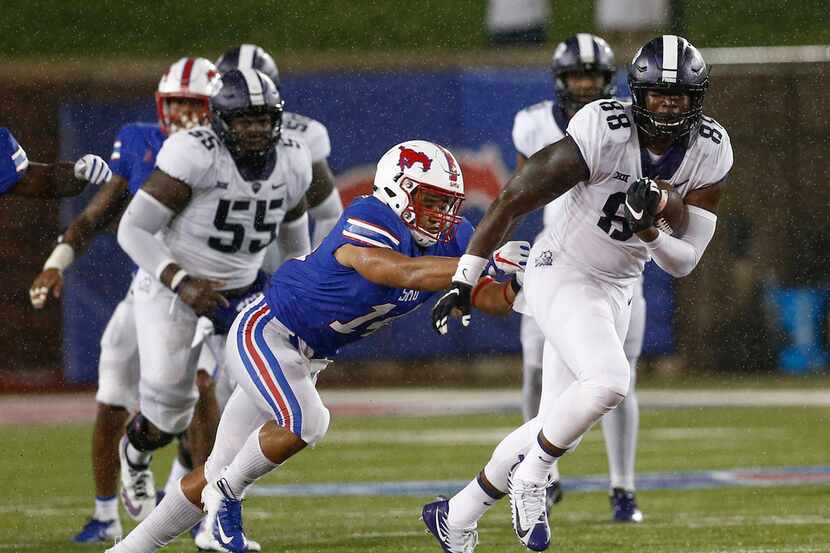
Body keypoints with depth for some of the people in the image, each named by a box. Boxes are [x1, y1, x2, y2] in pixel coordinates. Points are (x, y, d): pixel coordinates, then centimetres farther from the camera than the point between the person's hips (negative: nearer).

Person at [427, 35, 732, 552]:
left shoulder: (709, 151, -9)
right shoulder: (603, 134, -25)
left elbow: (684, 262, -6)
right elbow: (513, 201, -17)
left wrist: (650, 229, -28)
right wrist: (463, 282, -13)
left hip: (616, 290, 6)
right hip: (562, 274, -6)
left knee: (560, 428, 9)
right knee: (608, 382, -30)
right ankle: (531, 480, -9)